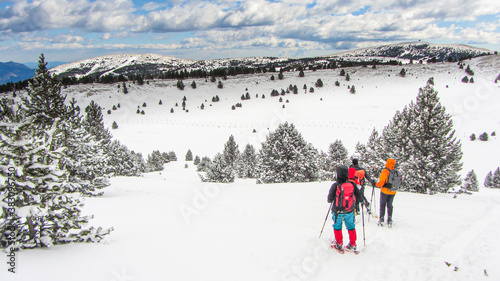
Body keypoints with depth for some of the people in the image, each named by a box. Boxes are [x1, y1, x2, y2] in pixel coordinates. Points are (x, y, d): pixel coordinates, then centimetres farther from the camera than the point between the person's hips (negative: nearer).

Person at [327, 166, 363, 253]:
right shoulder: (352, 184, -10)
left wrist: (329, 200, 15)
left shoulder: (335, 185, -18)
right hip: (349, 211, 2)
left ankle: (339, 244, 23)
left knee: (337, 226, 15)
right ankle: (352, 245, 22)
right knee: (351, 226, 16)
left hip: (337, 211, -2)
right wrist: (361, 200, 21)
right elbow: (359, 197, -1)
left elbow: (330, 199, -8)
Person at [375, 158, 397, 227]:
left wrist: (377, 184, -7)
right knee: (390, 205, 15)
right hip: (393, 192, 4)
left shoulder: (385, 171, -17)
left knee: (382, 205, 9)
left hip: (385, 191, -4)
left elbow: (382, 181, -23)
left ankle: (381, 220, 7)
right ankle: (389, 220, 12)